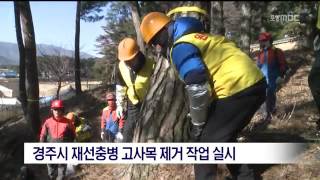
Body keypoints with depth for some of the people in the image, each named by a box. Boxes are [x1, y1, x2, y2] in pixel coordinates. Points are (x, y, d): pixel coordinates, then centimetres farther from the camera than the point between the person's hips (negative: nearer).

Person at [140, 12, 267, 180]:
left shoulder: (181, 47, -9)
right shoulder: (197, 37, 22)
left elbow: (198, 90, -17)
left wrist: (197, 124, -2)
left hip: (239, 89, -10)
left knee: (205, 141, 1)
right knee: (223, 138, 24)